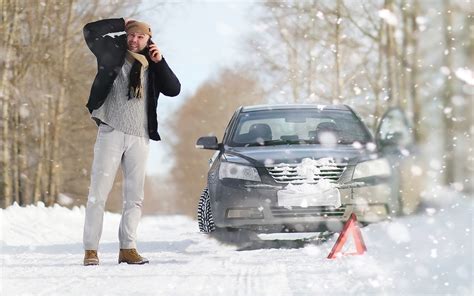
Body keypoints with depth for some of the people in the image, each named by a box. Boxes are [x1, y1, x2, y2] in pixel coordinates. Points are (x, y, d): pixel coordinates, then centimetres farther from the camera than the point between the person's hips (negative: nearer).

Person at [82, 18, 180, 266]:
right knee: (98, 192, -7)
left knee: (134, 196, 4)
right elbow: (90, 31, -5)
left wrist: (160, 62, -3)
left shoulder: (152, 67, 13)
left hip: (139, 137, 3)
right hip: (111, 132, -3)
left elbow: (174, 90, 4)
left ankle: (128, 248, 9)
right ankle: (91, 250, -7)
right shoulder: (112, 54, 6)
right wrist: (121, 24, -2)